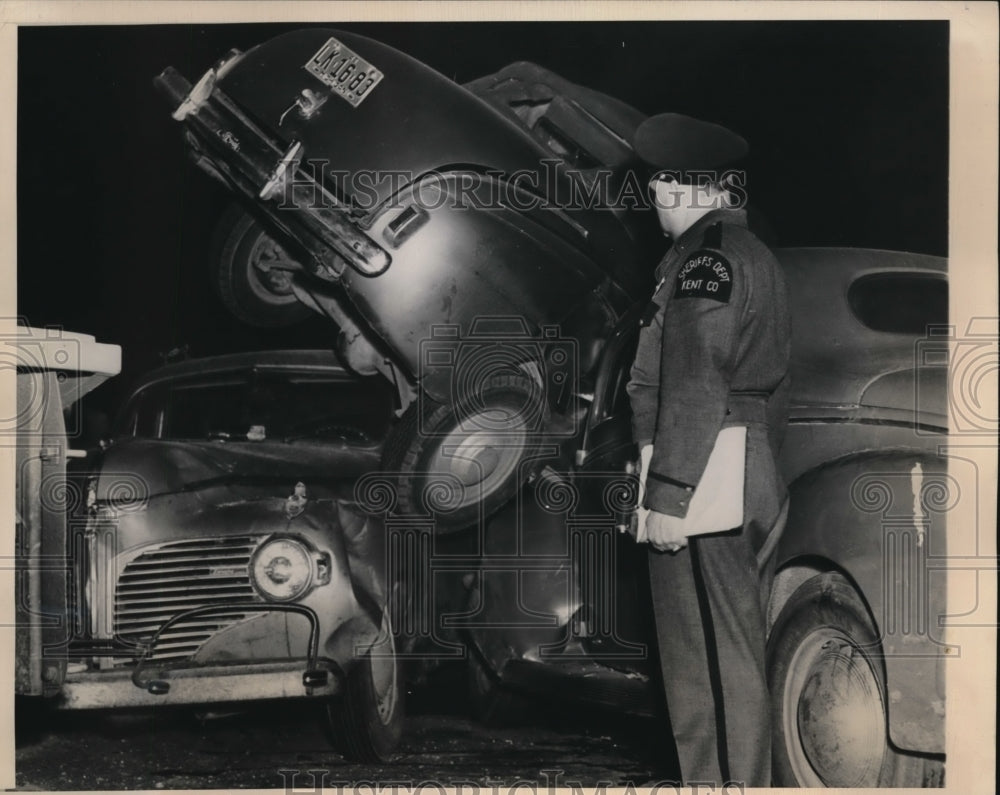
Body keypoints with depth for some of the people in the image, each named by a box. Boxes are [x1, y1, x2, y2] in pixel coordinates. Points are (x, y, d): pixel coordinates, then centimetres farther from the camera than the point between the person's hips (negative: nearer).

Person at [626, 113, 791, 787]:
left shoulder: (705, 256, -11)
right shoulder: (755, 253, 20)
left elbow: (696, 384, -20)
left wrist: (668, 496, -21)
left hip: (700, 477, -11)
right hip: (753, 481, 11)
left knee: (707, 661, -6)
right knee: (738, 653, 16)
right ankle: (749, 780, 25)